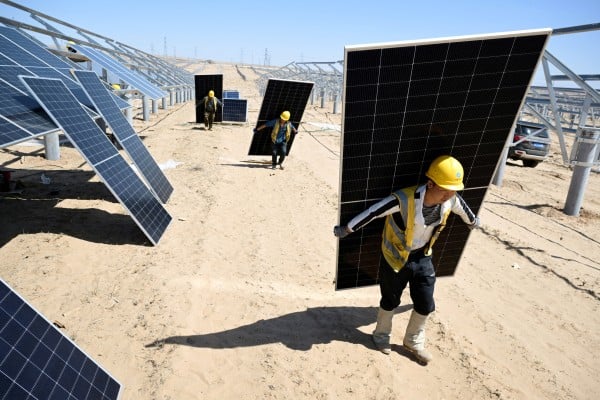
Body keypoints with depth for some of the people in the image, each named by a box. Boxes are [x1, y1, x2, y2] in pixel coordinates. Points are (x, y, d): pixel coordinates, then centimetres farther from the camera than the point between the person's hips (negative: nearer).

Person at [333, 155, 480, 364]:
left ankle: (413, 341, 41)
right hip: (395, 257, -4)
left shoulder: (451, 200, -18)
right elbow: (372, 212, -27)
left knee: (425, 304, 13)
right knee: (390, 301, 15)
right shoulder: (404, 200, -36)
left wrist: (473, 222, 29)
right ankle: (381, 335, 44)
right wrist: (345, 229, -17)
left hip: (422, 257, 5)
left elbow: (462, 208, 8)